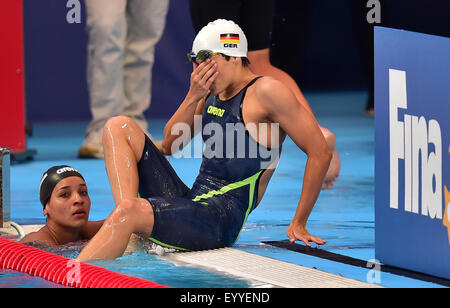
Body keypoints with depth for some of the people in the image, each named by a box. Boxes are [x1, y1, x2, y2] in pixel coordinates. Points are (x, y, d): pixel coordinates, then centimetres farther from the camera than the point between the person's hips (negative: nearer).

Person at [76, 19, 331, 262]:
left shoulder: (266, 92, -8)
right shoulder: (212, 93, 16)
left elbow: (321, 153, -10)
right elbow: (170, 146, 14)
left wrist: (299, 225, -9)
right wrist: (193, 97, -2)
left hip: (220, 221, -9)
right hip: (189, 202, 9)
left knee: (129, 212, -34)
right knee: (119, 127, 4)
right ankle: (129, 236, -14)